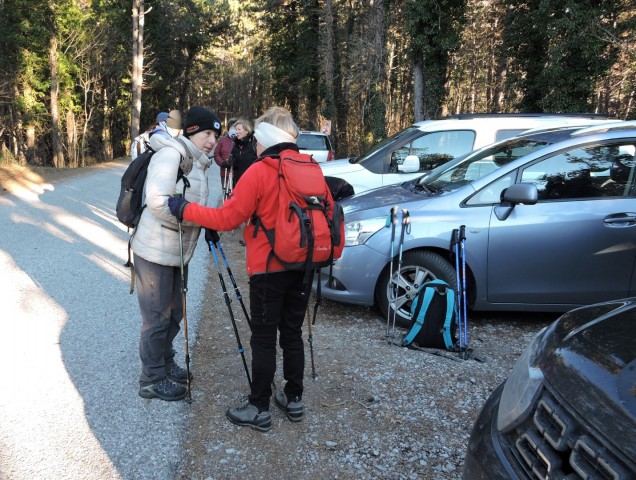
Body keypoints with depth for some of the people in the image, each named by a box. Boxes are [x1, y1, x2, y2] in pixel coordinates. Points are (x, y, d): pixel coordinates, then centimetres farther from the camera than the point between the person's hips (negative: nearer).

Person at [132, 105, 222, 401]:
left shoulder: (198, 163, 14)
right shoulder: (171, 154, -17)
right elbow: (157, 201, -27)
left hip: (177, 252, 9)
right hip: (155, 252, -9)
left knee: (174, 313, 19)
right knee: (157, 318, 1)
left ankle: (165, 364, 36)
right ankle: (153, 380, 14)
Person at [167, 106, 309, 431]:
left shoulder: (259, 172, -13)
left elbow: (227, 218, -14)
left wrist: (185, 209, -5)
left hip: (269, 268, -6)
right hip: (303, 266, 6)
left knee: (264, 339, 3)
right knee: (292, 334, 16)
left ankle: (259, 409, 11)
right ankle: (294, 399, 25)